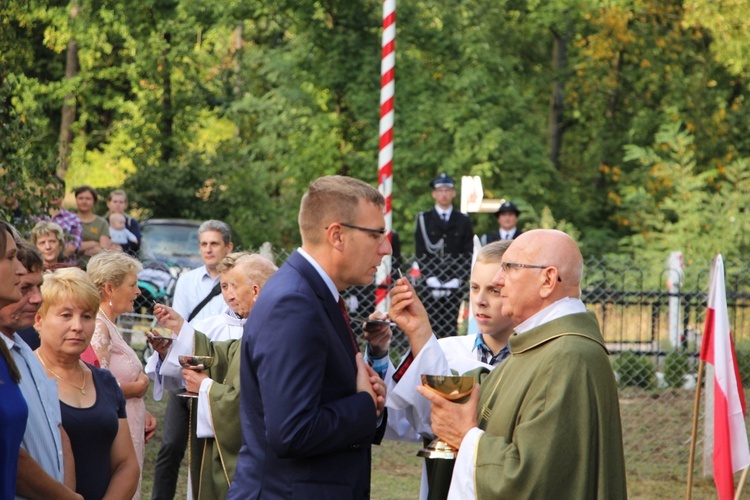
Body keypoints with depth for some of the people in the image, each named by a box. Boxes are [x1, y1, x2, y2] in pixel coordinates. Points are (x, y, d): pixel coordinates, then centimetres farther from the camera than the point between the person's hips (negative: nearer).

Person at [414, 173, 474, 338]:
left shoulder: (463, 221, 13)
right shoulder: (424, 219, 10)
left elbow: (468, 255, 7)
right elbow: (420, 254, 3)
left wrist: (456, 281, -7)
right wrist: (432, 280, -9)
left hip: (454, 286, 1)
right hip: (430, 286, -1)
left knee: (451, 329, -4)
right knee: (431, 329, -6)